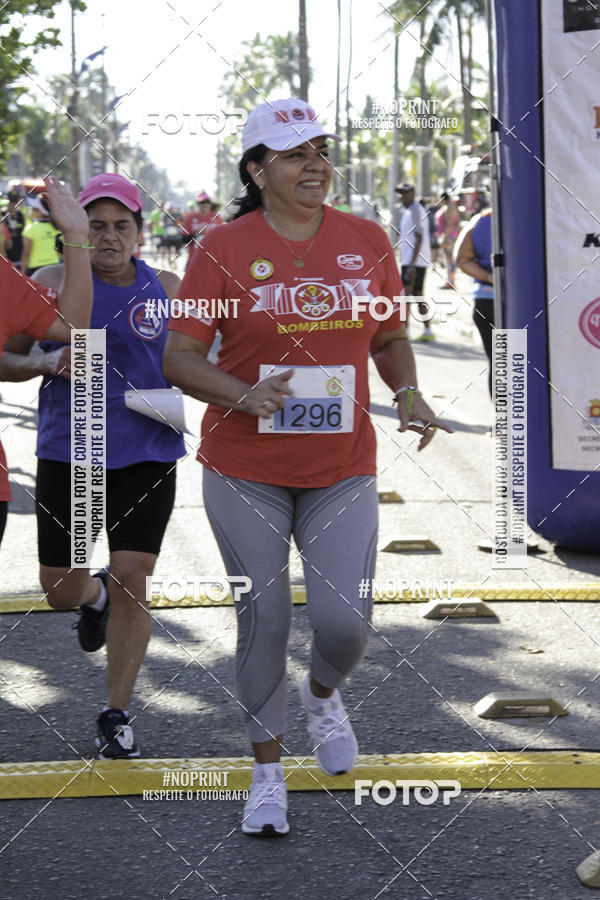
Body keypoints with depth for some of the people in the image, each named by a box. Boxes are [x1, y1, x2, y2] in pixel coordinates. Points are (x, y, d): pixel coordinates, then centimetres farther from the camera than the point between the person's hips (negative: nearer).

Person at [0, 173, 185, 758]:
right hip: (67, 453, 0)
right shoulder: (50, 285, -1)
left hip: (146, 456, 0)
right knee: (61, 590, 6)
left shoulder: (167, 290, 4)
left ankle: (116, 718, 8)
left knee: (130, 582, -7)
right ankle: (94, 596, 46)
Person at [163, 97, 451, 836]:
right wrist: (243, 395, -26)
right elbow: (179, 357, -8)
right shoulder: (223, 249, -7)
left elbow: (390, 337, 15)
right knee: (262, 620, 4)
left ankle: (323, 694, 29)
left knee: (344, 620, -8)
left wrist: (408, 393, -5)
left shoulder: (367, 243, 2)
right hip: (245, 471, -2)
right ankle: (268, 774, 22)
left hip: (342, 470, 2)